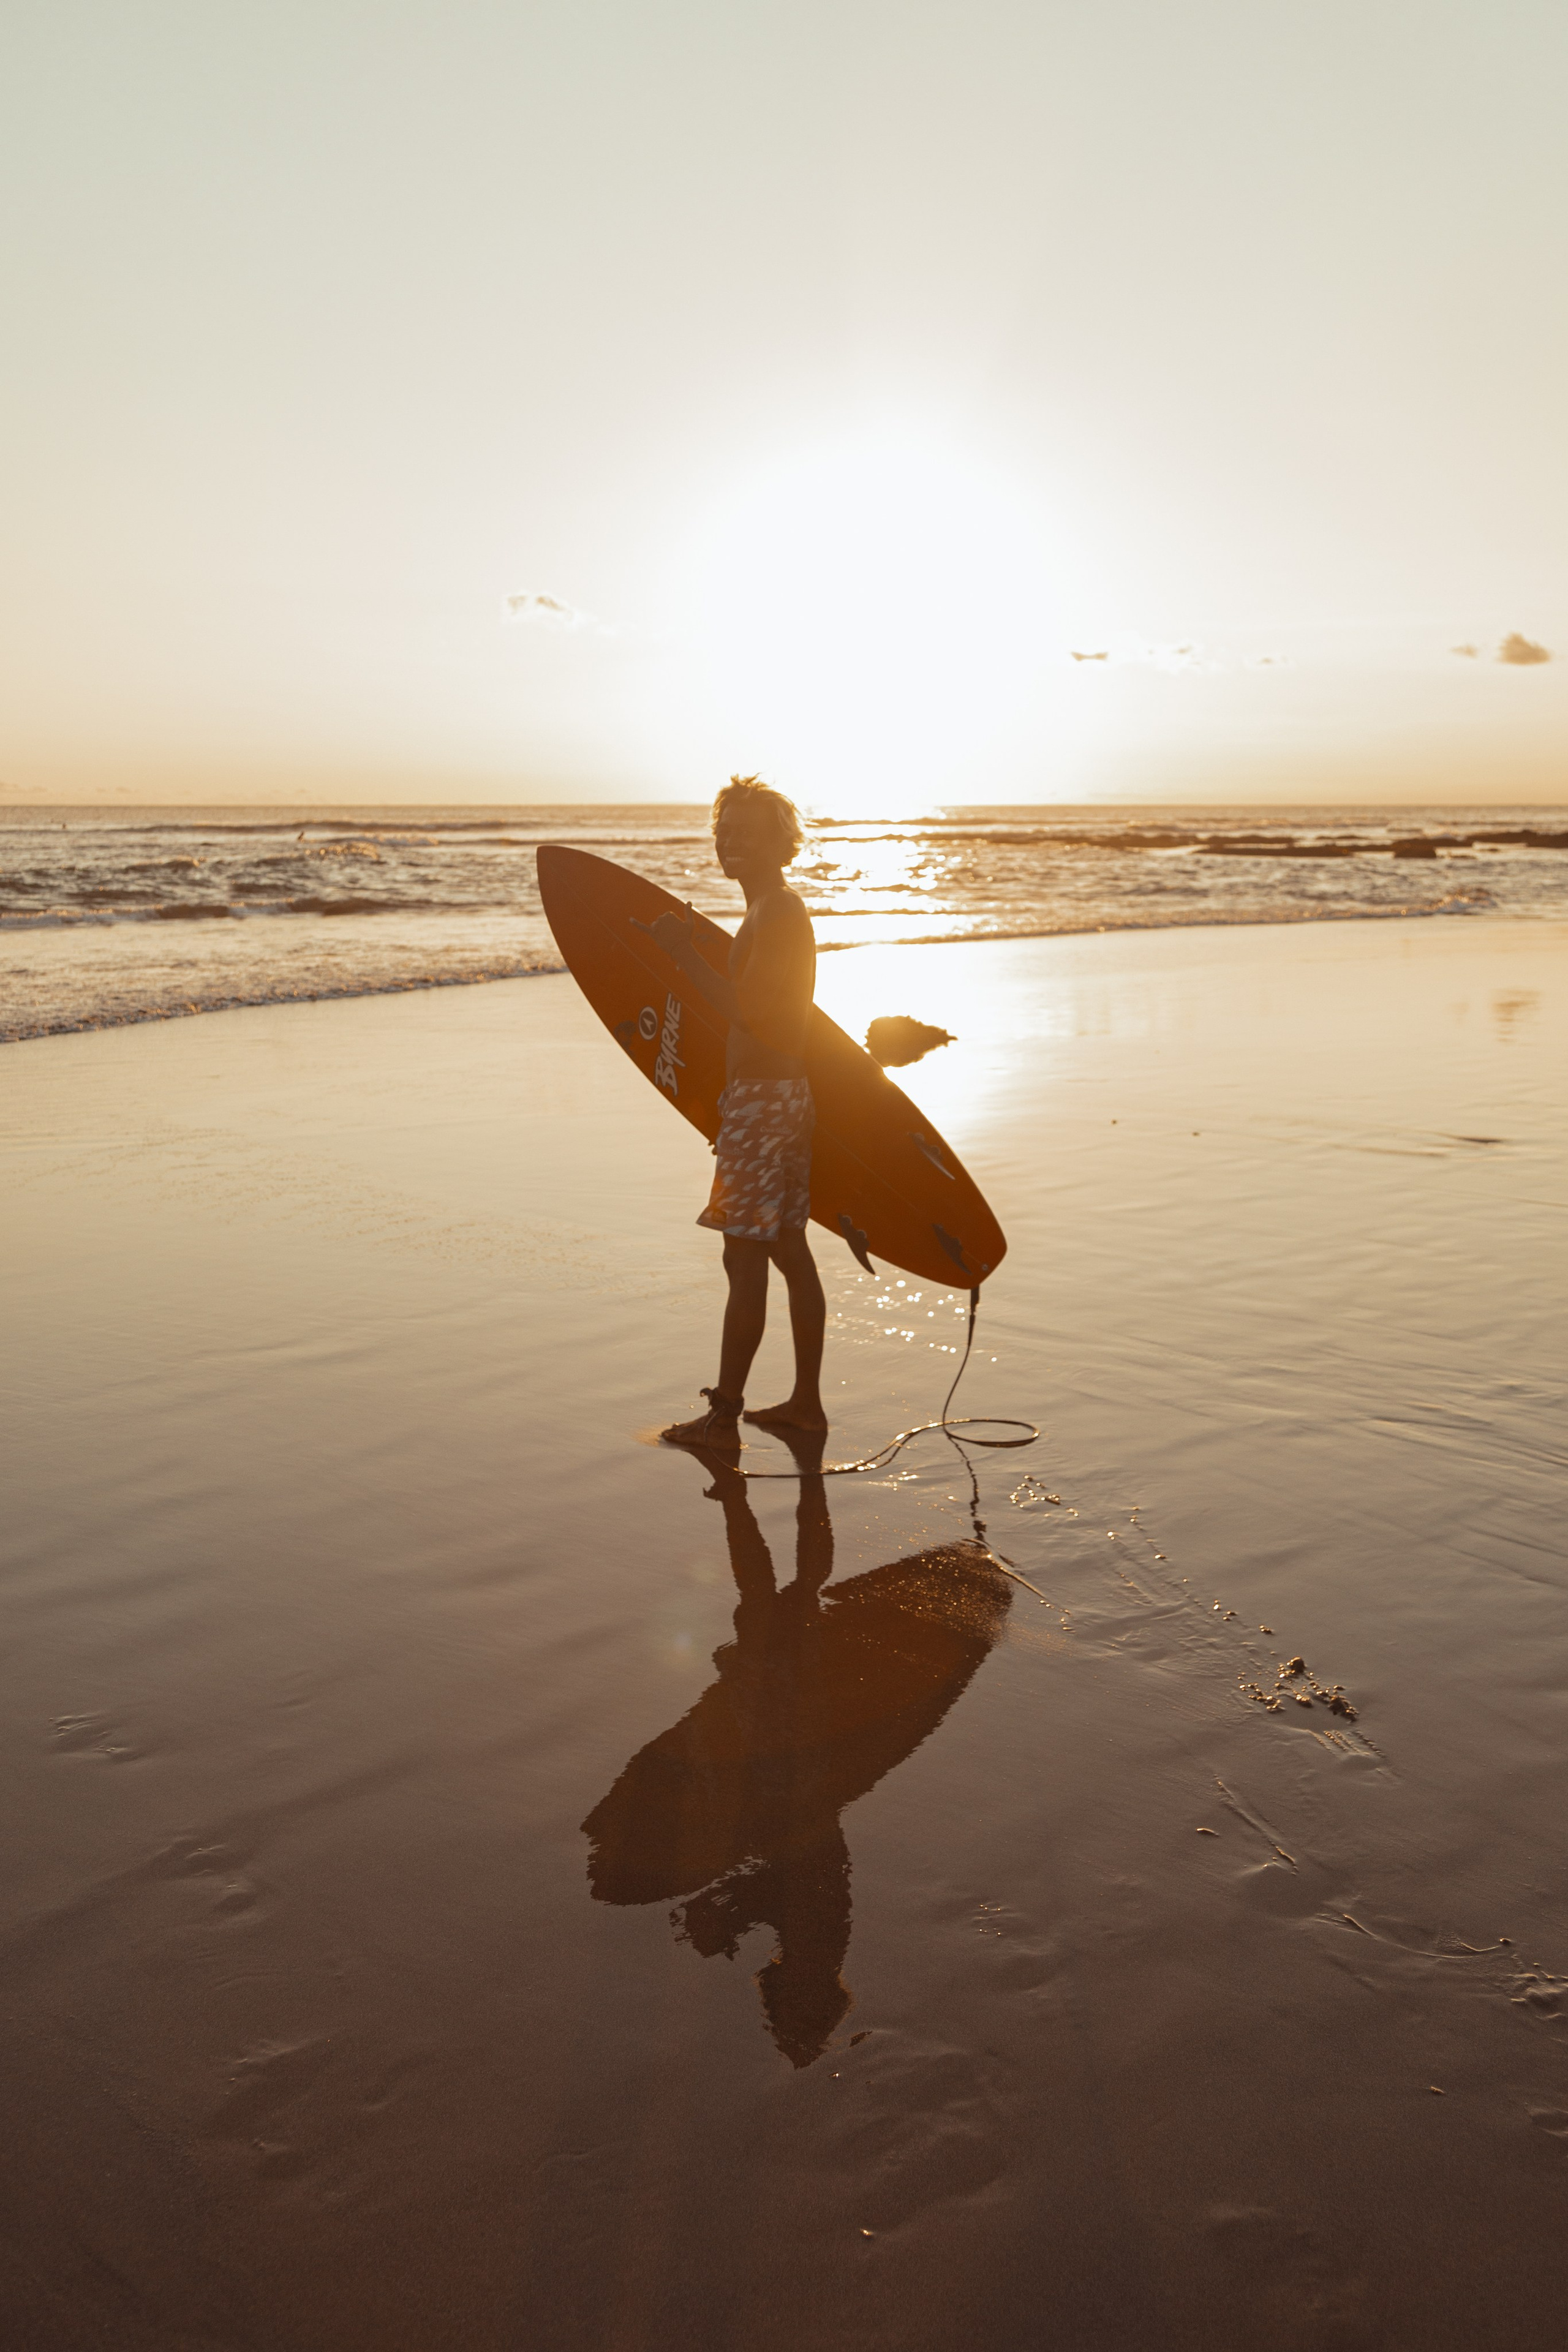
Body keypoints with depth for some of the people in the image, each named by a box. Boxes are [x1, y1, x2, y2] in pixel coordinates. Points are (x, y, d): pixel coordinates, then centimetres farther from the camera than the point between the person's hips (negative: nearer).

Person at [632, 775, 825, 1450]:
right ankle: (807, 1401, 22)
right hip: (783, 1096, 11)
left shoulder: (777, 914, -16)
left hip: (764, 1101, -11)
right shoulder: (775, 911, 18)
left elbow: (747, 1009, -25)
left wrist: (684, 951, -19)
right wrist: (684, 946, 17)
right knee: (788, 1250, 14)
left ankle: (724, 1416, 1)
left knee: (745, 1258, -6)